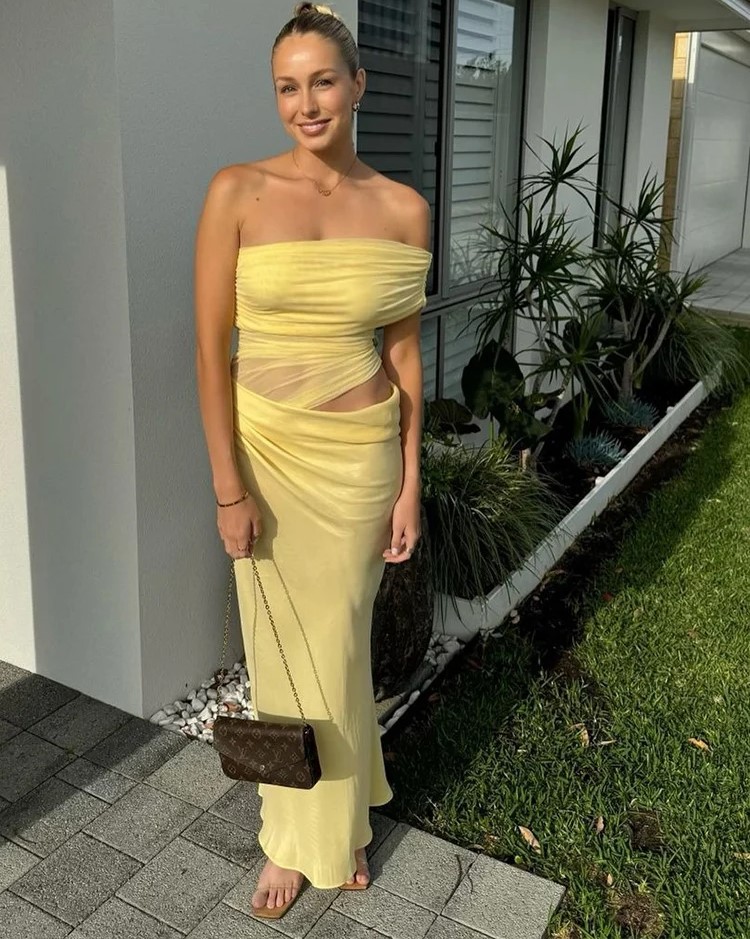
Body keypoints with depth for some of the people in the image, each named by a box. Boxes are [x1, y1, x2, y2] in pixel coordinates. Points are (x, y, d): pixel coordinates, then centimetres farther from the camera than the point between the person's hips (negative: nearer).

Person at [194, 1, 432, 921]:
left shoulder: (403, 210, -2)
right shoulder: (237, 193, -7)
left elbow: (404, 355, 2)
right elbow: (211, 347, -8)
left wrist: (410, 485, 2)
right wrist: (228, 486, -10)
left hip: (361, 458, 1)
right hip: (264, 452, 0)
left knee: (338, 646, 12)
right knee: (281, 649, 12)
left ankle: (339, 822, 39)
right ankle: (297, 834, 36)